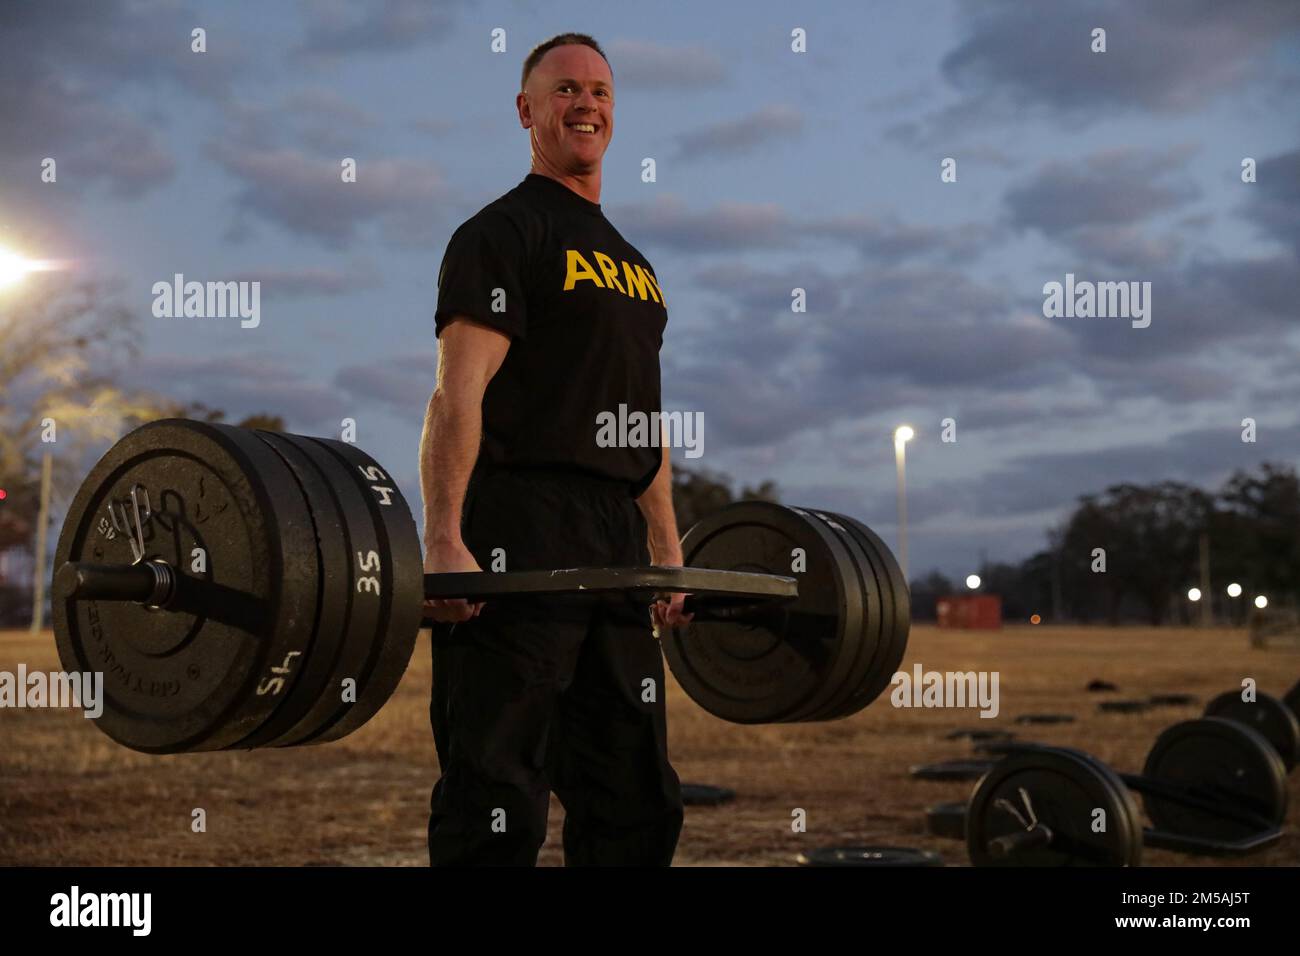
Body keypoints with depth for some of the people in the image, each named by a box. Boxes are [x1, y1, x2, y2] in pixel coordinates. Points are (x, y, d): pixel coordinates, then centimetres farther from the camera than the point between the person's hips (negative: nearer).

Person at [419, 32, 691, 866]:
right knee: (498, 802, -6)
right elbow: (459, 395, -13)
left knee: (636, 803, 12)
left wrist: (669, 558, 19)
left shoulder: (633, 264, 22)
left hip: (616, 545, 8)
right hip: (519, 541, -8)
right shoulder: (504, 234, -2)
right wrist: (444, 541, -23)